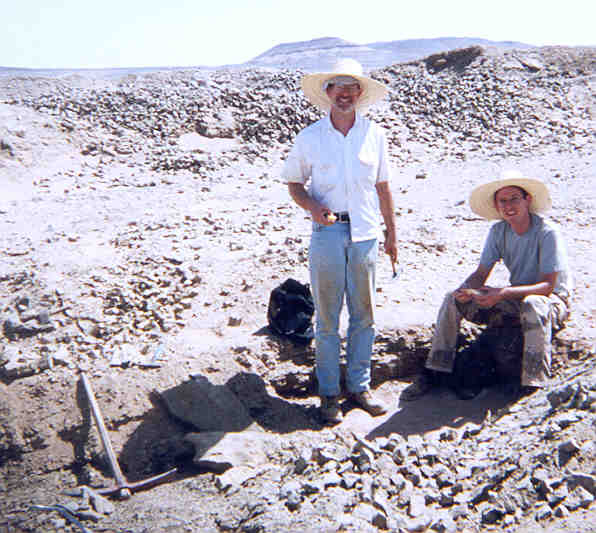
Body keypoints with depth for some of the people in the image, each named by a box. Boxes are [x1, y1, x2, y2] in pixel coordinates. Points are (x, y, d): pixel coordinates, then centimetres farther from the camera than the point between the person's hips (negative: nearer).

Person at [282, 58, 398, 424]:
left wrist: (392, 233, 14)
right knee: (327, 317, 4)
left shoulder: (374, 134, 6)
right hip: (327, 232, -2)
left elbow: (383, 187, 12)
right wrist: (313, 206, -12)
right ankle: (329, 392, 16)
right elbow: (294, 183, 8)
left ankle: (359, 385, 23)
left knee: (364, 315, 8)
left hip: (365, 233, 2)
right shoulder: (310, 137, 1)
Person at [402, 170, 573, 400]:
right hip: (516, 298, 6)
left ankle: (532, 387, -36)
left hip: (553, 301, -6)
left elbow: (548, 286, -25)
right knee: (453, 300, -8)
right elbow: (480, 274, -1)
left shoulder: (548, 233, -20)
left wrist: (504, 293, -36)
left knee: (533, 305, -42)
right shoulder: (499, 231, -3)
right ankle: (434, 373, -4)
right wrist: (466, 289, -24)